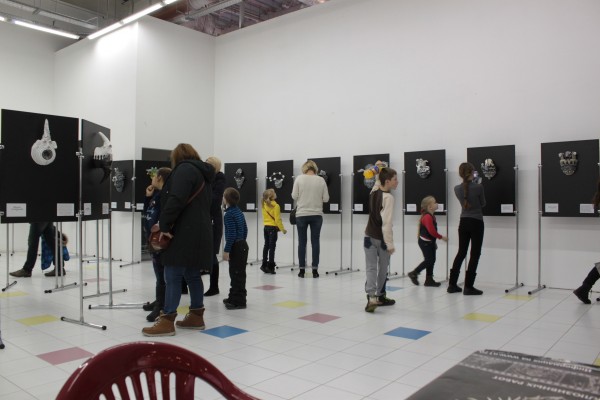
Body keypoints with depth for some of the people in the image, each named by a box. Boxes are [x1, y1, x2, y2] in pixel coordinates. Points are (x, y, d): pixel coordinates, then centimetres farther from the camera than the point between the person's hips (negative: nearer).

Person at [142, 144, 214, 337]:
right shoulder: (203, 173, 22)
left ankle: (167, 321, -4)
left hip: (184, 233, -9)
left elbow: (176, 200, -20)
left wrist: (164, 225, -16)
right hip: (199, 233, 9)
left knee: (173, 276, -7)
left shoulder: (184, 169, -6)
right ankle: (196, 316, 19)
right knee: (193, 275, 13)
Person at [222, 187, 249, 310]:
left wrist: (226, 250, -18)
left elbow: (231, 234, -21)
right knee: (237, 273, 17)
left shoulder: (229, 214, -16)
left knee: (237, 274, -4)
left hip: (235, 247, -10)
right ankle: (234, 297, 28)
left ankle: (239, 301, 2)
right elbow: (245, 229, 17)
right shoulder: (239, 212, 12)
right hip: (242, 245, 10)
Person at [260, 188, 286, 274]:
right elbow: (277, 219, -17)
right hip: (273, 228, -7)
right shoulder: (275, 206, -16)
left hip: (266, 226, 7)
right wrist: (282, 229, -8)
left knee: (266, 246, 14)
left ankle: (264, 265, 20)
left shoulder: (264, 205, 5)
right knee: (272, 247, -1)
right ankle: (270, 267, 1)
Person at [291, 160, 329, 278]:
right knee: (315, 242, 6)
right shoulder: (321, 180, 0)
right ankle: (315, 270, 7)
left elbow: (294, 196, -3)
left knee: (302, 242, 6)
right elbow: (326, 198, 1)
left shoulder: (299, 178, -3)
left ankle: (302, 270, 9)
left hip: (302, 214, -1)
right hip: (316, 215, 1)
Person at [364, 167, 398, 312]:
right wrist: (390, 244, -21)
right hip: (381, 239, -5)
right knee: (383, 269, 13)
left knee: (371, 268, -1)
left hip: (369, 236, 5)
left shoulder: (373, 191, 3)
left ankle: (371, 297, -15)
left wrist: (379, 170, 17)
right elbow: (387, 223, -22)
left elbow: (378, 183, 30)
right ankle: (380, 296, 26)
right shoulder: (388, 197, -17)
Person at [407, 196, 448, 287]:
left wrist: (434, 242, 22)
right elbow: (432, 231, -26)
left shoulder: (432, 216, 12)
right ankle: (414, 273, 5)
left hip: (430, 242, 10)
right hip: (425, 242, -10)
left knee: (432, 260, 11)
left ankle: (429, 280, 17)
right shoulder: (427, 217, -21)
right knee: (429, 260, -7)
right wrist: (442, 237, -15)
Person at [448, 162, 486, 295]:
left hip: (463, 222, 5)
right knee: (475, 254, 3)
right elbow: (483, 204, 1)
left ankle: (452, 284, 16)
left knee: (461, 252, 14)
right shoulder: (478, 187, -14)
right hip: (476, 223, -5)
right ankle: (468, 287, 2)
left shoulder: (457, 188, -1)